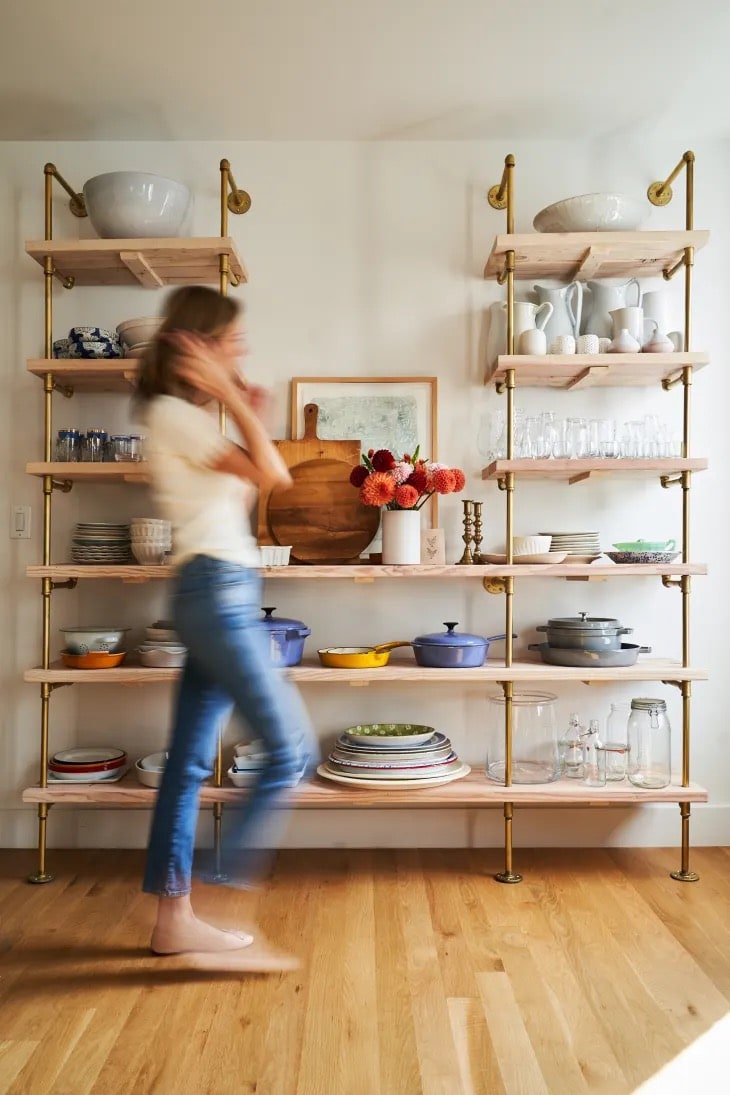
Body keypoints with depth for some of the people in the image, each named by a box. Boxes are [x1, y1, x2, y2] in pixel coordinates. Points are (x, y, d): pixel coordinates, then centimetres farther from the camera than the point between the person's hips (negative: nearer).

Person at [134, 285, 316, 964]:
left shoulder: (190, 418, 20)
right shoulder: (174, 412, -9)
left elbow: (245, 492, 20)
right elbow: (274, 475, -14)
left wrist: (246, 416, 16)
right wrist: (231, 400, -8)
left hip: (217, 595, 10)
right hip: (217, 591, -10)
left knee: (189, 761, 10)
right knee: (290, 749, -6)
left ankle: (174, 919, 20)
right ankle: (222, 880, 5)